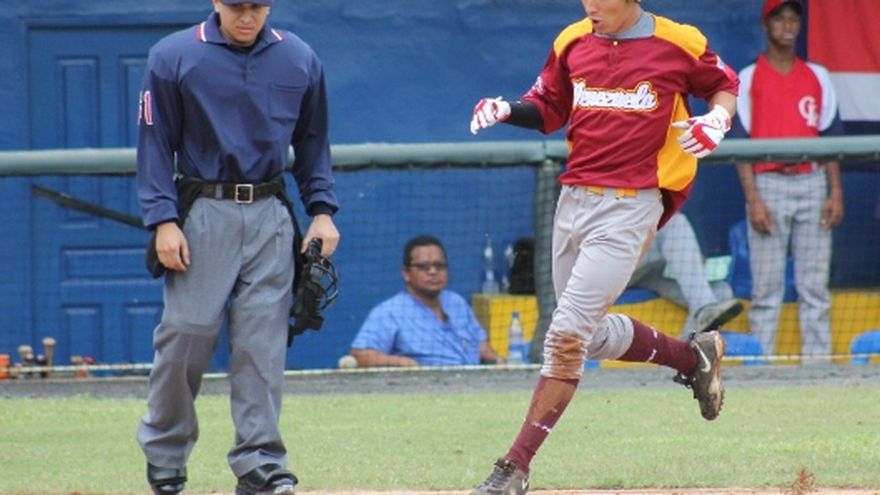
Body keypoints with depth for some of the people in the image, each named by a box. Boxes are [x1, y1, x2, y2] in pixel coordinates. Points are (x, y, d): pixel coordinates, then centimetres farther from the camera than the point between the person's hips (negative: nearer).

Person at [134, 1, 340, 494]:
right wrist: (163, 219, -8)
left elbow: (313, 143, 16)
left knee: (263, 340, -4)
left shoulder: (300, 60, 6)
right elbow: (156, 144, 0)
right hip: (202, 214, -2)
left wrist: (322, 210, 6)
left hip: (271, 217, 2)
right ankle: (165, 455, 12)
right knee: (187, 332, -5)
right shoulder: (173, 58, -2)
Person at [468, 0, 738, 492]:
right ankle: (693, 356, 39)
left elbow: (725, 85, 10)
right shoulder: (573, 42, 6)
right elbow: (549, 109, 16)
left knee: (568, 334, -12)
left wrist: (717, 119, -11)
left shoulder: (679, 44, -6)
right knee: (595, 337, 14)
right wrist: (507, 111, -4)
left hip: (630, 206, -6)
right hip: (574, 199, 6)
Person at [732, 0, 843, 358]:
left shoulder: (817, 77, 14)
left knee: (815, 284, 1)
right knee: (766, 285, -5)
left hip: (812, 184, 3)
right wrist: (752, 199, -10)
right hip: (768, 184, -3)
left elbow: (830, 137, 12)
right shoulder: (749, 78, 4)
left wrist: (835, 193, 2)